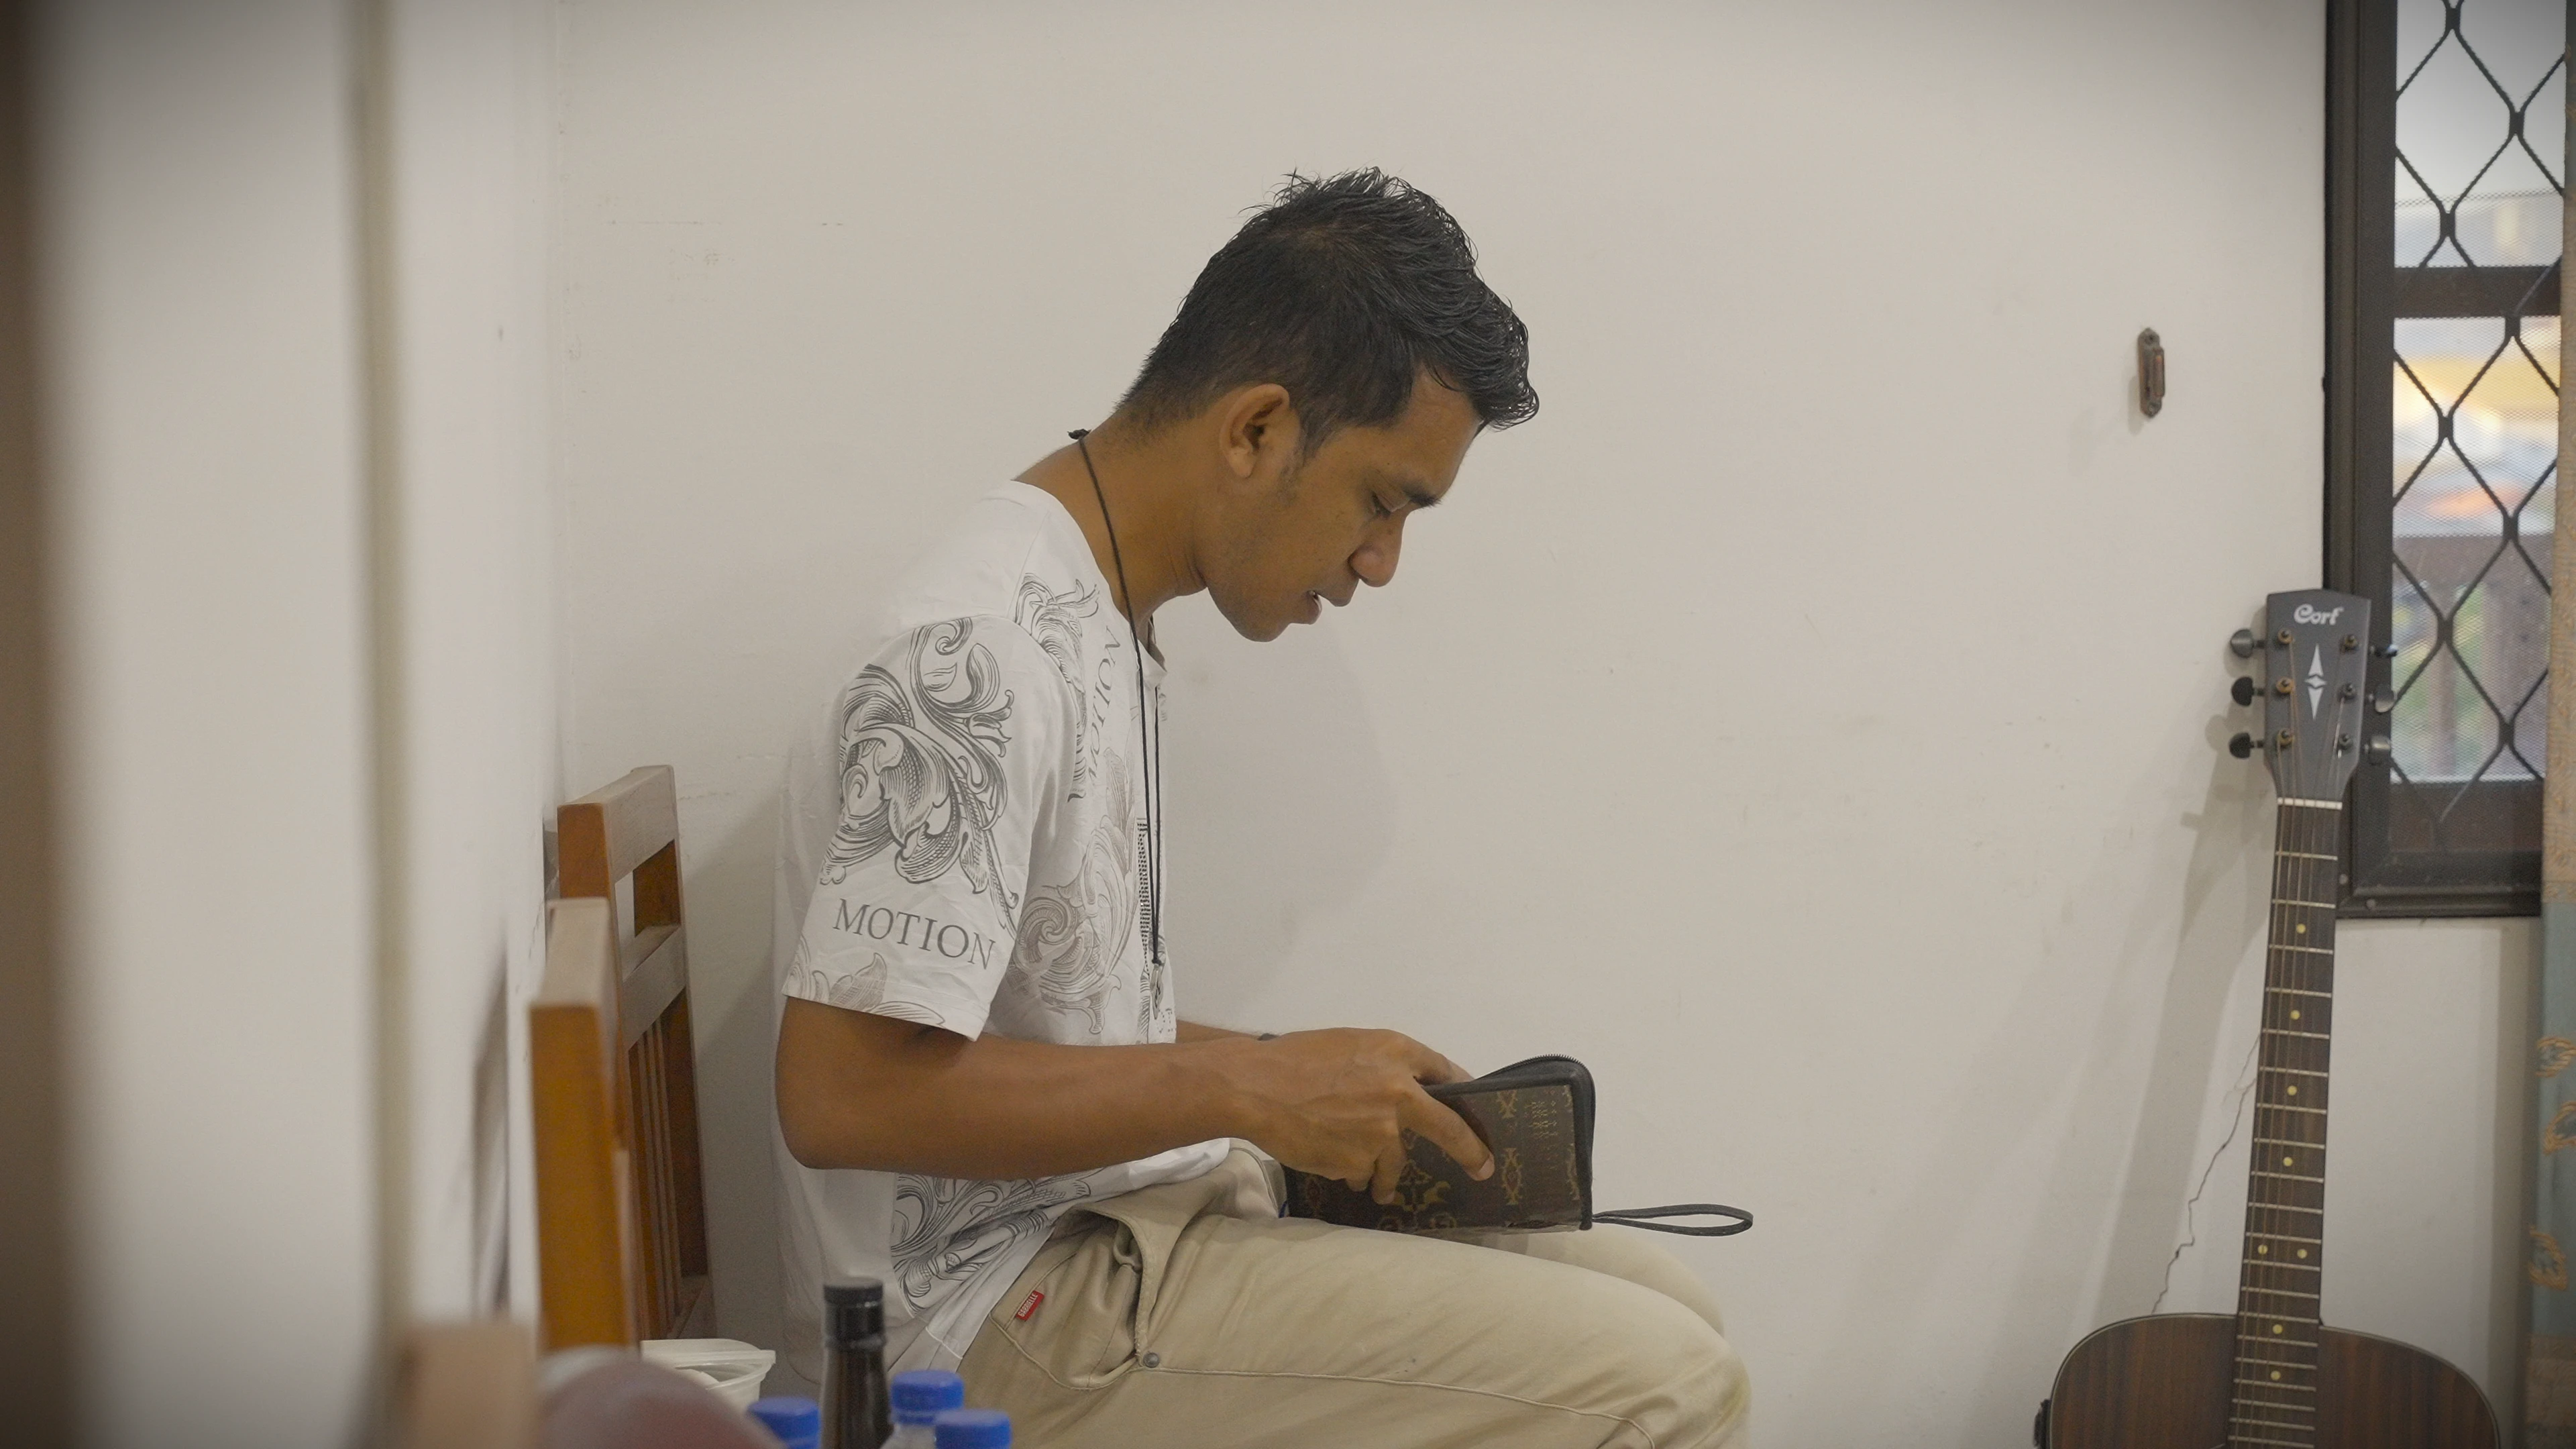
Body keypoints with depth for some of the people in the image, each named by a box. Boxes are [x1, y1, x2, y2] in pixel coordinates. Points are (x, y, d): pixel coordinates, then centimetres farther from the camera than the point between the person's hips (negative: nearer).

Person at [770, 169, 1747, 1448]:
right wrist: (1244, 1087, -19)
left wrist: (1303, 1079, 5)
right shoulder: (977, 652, -20)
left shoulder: (1098, 619, 12)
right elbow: (844, 1090, -25)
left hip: (1120, 1213, 10)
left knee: (1669, 1317, 7)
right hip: (1008, 1307, -10)